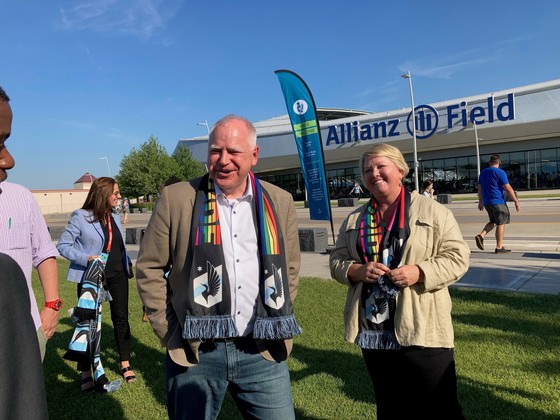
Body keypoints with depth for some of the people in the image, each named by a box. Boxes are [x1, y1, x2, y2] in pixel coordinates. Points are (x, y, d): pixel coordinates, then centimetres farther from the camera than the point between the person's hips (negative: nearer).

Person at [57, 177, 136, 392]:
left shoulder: (114, 217, 7)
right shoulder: (81, 217, -11)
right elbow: (63, 245, -11)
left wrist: (127, 264, 12)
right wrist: (86, 258, -22)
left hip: (117, 275, 5)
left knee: (121, 318, 9)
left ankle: (125, 364, 24)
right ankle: (86, 372, 20)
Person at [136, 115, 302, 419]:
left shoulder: (280, 202, 4)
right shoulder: (175, 198, -4)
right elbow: (149, 268, 1)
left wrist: (278, 325, 7)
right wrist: (169, 332, -2)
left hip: (263, 352, 2)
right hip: (195, 353, -1)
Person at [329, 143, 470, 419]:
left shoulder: (433, 212, -2)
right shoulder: (354, 219, 9)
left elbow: (457, 257, -4)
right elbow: (336, 259, 10)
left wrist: (420, 272, -20)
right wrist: (356, 271, -11)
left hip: (422, 330, -4)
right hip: (372, 331, 4)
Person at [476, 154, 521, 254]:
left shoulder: (483, 172, 11)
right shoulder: (500, 172, -9)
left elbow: (480, 188, 16)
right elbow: (508, 189, -11)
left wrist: (480, 202, 24)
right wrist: (516, 202, -6)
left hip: (486, 202, 7)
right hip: (498, 202, -7)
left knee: (493, 221, 19)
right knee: (501, 224, 1)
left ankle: (481, 235, -1)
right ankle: (499, 248, 2)